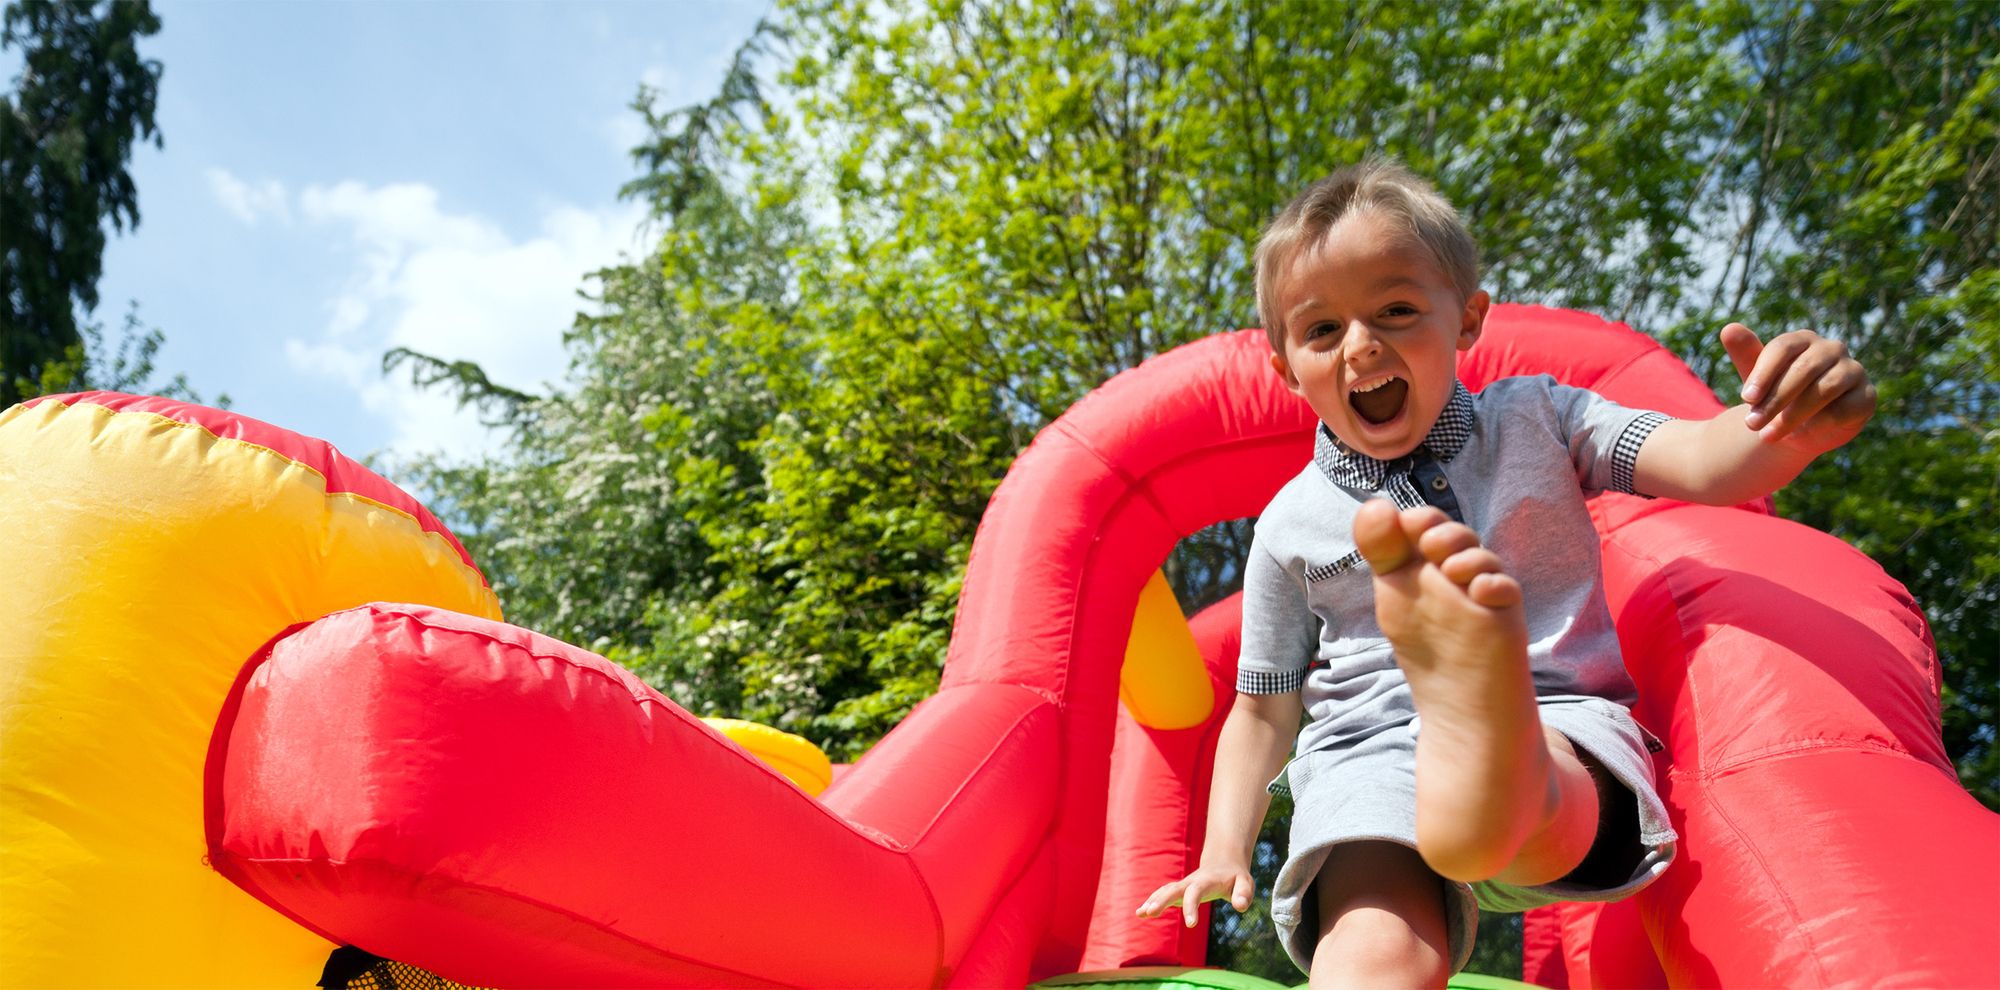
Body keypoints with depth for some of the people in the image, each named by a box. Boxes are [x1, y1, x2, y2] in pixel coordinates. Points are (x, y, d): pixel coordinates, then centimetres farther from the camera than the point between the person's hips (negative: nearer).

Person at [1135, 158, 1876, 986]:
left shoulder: (1532, 419, 11)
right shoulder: (1291, 523, 9)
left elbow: (1709, 464, -2)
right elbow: (1263, 709, 16)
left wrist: (1794, 426, -27)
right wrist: (1225, 851, 5)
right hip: (1368, 756, 2)